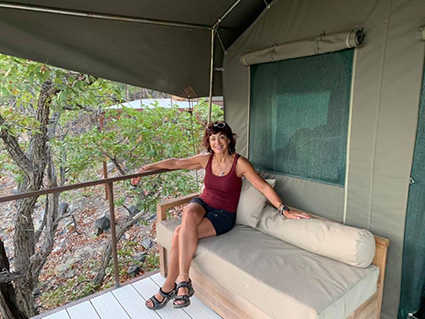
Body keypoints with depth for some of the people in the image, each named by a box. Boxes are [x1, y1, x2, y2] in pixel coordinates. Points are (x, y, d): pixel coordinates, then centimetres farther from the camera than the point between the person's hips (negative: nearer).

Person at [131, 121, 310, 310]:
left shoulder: (239, 163, -11)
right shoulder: (206, 159, 2)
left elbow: (263, 186, -14)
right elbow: (175, 163, 9)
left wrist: (284, 210, -23)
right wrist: (146, 168, 12)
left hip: (224, 214, -4)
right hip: (202, 203, 4)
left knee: (180, 233, -27)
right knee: (189, 215, -33)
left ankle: (169, 287, -11)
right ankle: (183, 280, -23)